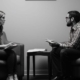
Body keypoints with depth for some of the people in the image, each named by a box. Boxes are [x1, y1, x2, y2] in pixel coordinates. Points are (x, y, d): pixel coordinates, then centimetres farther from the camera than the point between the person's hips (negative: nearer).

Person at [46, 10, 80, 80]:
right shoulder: (72, 27, 8)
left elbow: (72, 45, -24)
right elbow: (70, 42, 11)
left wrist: (58, 44, -18)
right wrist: (56, 44, 0)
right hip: (74, 49, 9)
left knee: (64, 52, -33)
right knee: (54, 51, -2)